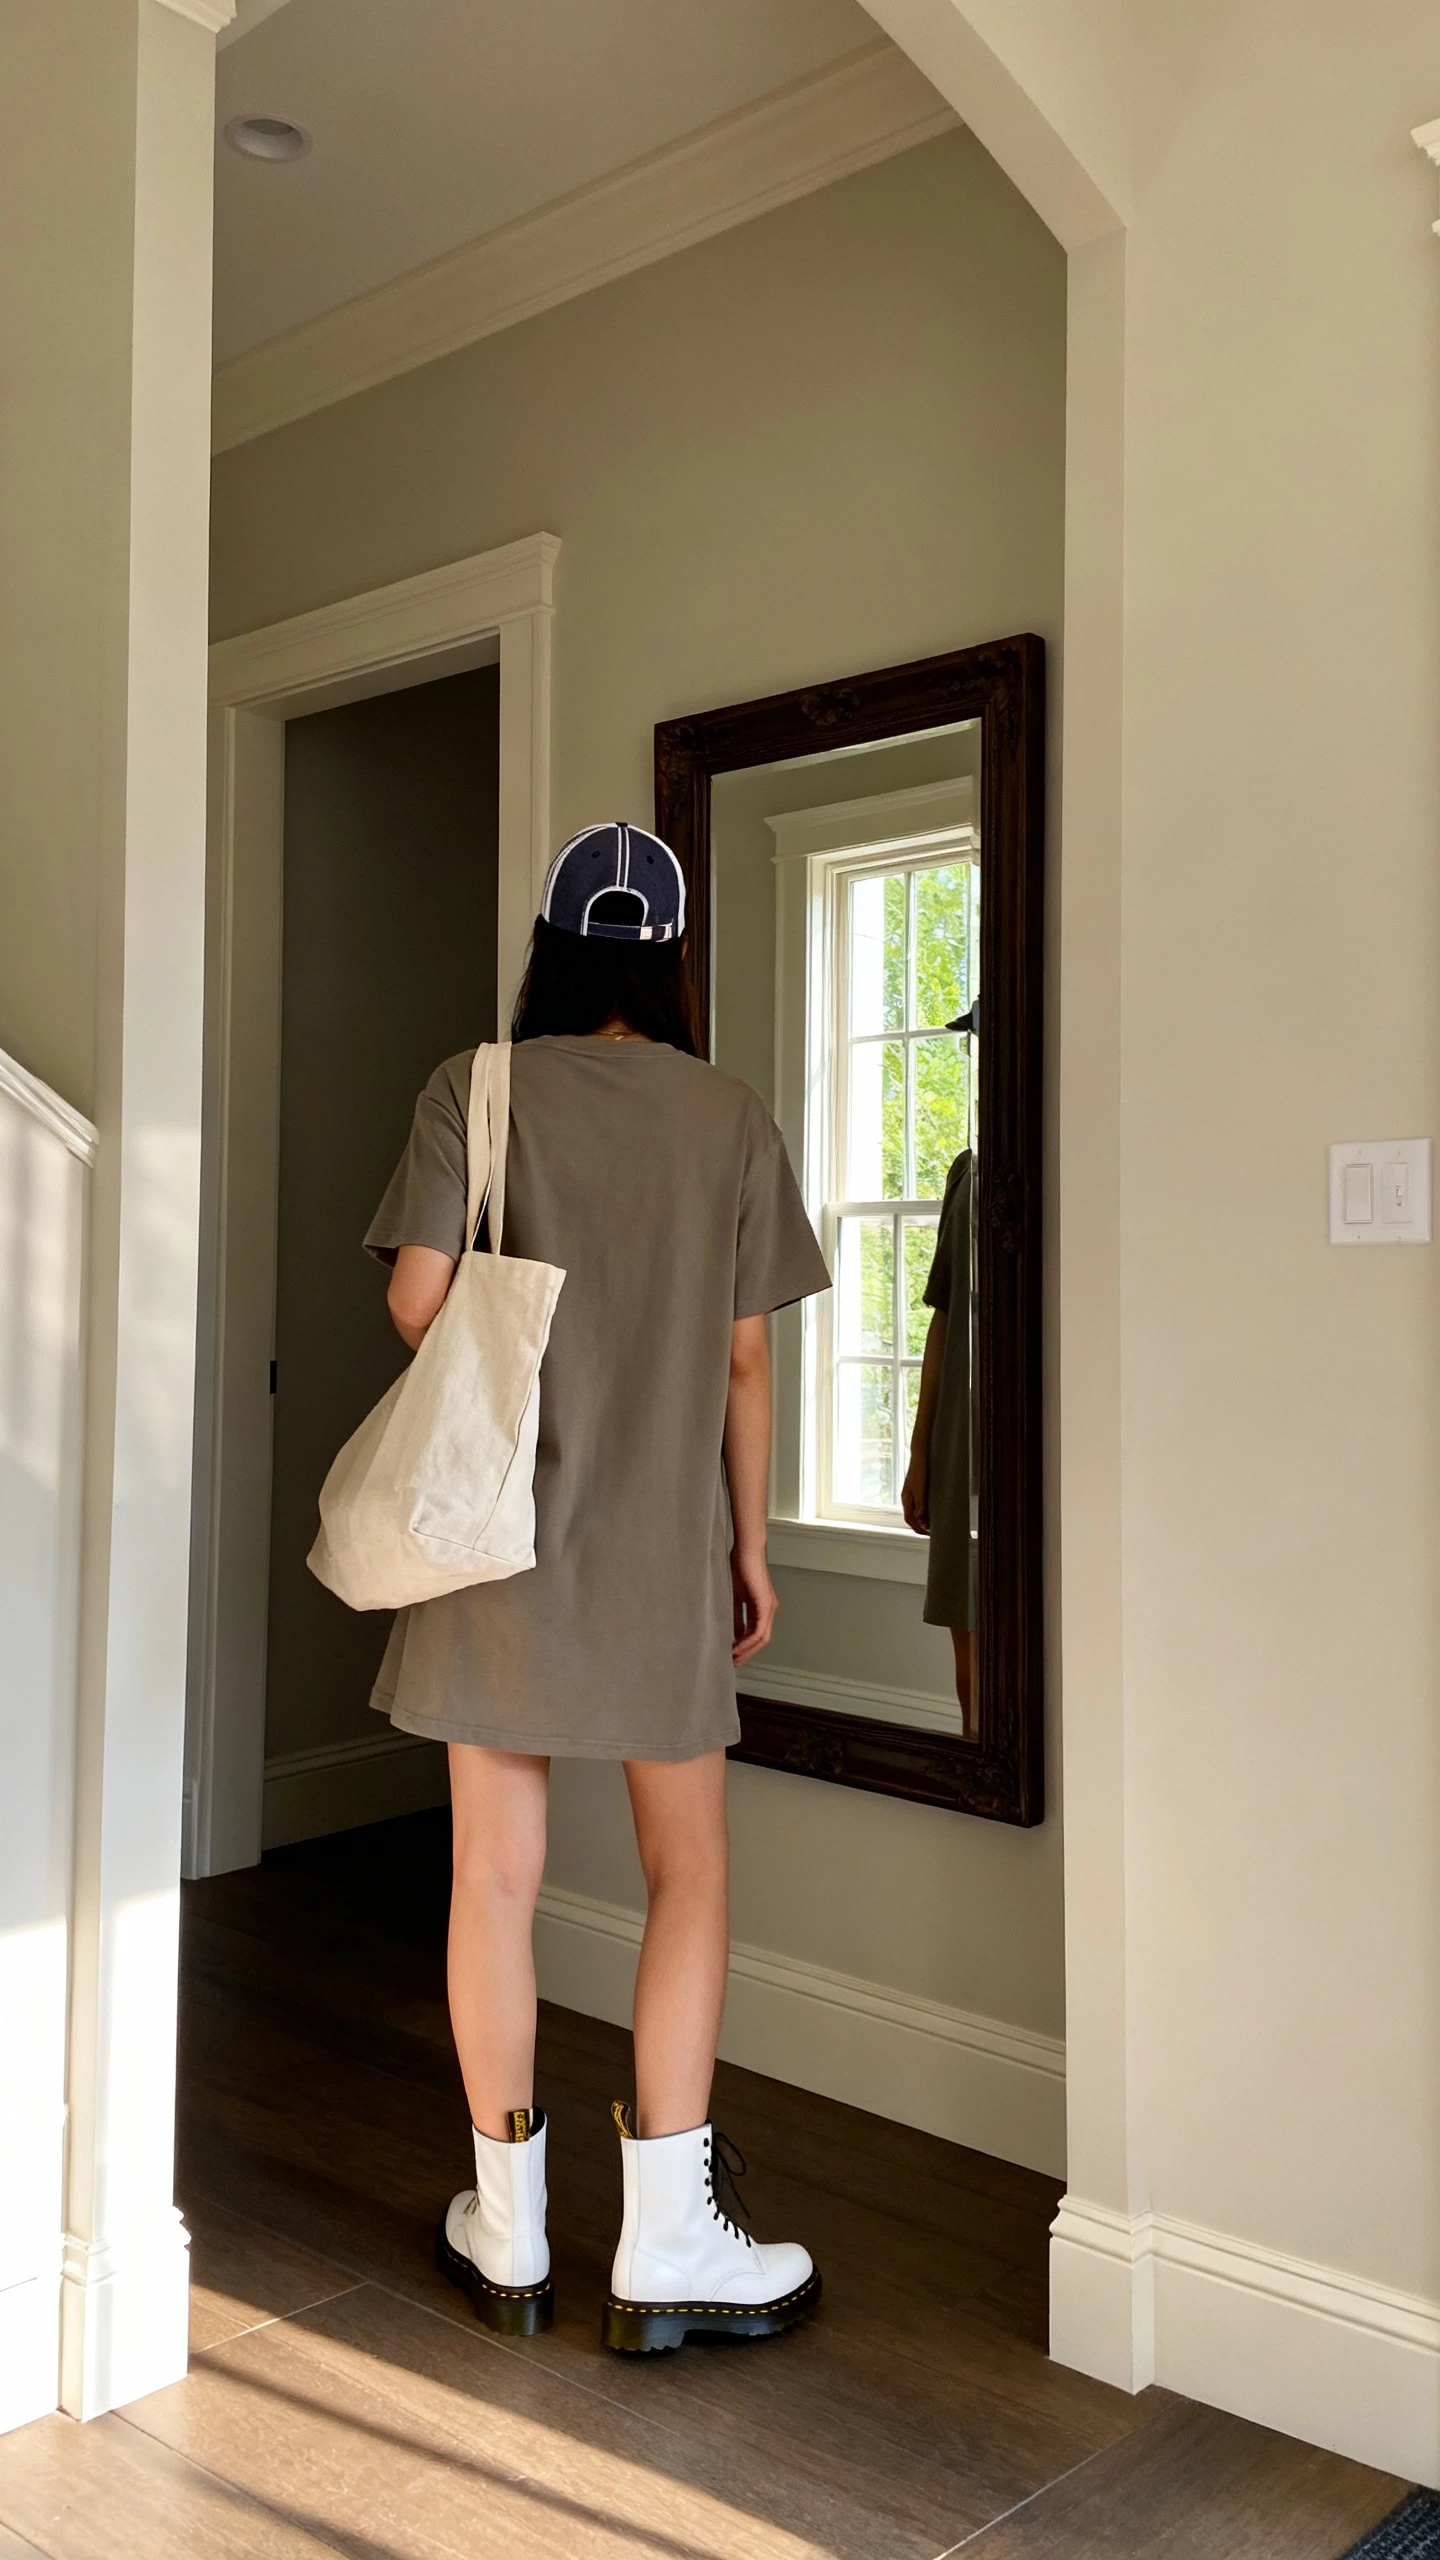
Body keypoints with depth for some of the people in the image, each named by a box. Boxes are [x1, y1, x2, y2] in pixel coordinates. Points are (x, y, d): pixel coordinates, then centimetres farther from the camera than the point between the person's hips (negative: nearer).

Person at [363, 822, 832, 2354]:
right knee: (689, 1875, 12)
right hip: (665, 1547, 0)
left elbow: (417, 1300, -10)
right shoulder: (732, 1120, 0)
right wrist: (749, 1545, 11)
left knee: (495, 1873, 10)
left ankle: (508, 2230, 23)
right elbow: (743, 1360, 1)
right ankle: (668, 2242, 15)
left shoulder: (472, 1092, -2)